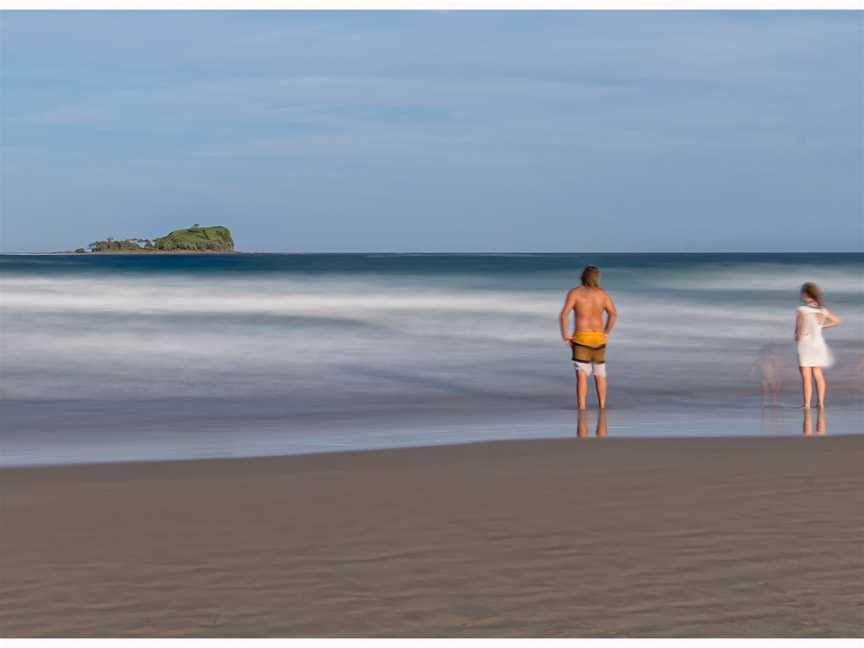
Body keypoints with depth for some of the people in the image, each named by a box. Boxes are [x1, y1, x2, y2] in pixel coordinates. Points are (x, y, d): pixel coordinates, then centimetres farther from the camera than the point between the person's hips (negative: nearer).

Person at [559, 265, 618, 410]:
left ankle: (582, 410, -14)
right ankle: (602, 407, 23)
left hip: (581, 338, -3)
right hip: (598, 338, 3)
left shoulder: (575, 292, -6)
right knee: (600, 374, 19)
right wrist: (606, 333, 11)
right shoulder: (603, 293, 3)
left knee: (582, 376, -6)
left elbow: (564, 315, -16)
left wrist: (565, 336, -6)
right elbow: (613, 314, 0)